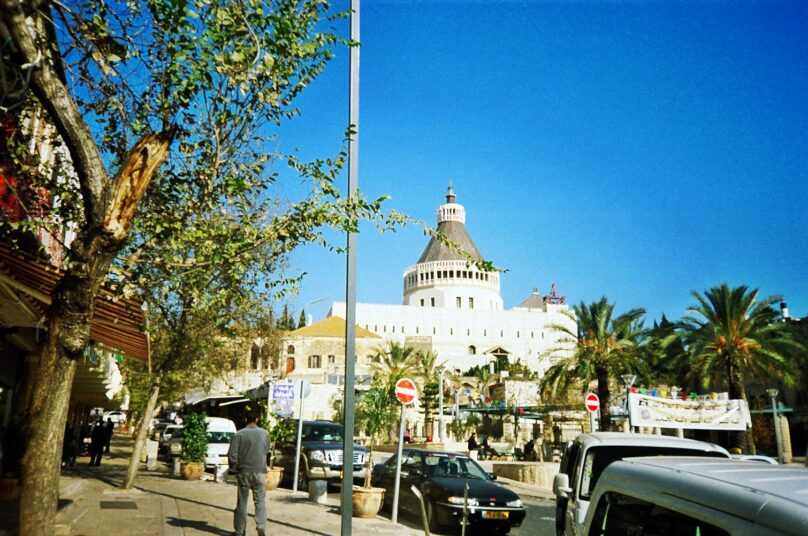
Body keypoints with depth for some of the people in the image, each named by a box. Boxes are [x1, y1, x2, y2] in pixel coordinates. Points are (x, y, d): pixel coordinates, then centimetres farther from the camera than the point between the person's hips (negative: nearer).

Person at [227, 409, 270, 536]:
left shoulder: (239, 434, -7)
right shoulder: (264, 433, 0)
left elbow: (232, 454, -8)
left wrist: (234, 469, 6)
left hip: (243, 472, 0)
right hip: (259, 471, 1)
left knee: (242, 502, 9)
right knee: (260, 501, 5)